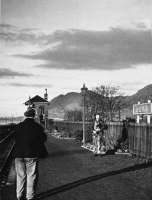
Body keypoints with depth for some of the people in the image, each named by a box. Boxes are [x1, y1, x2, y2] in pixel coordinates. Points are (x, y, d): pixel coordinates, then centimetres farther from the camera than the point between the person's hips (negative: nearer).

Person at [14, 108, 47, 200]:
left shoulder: (19, 126, 2)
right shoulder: (37, 126, -7)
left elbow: (15, 139, 10)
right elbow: (43, 139, 0)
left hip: (19, 155, 3)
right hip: (32, 155, -3)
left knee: (20, 175, 12)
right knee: (31, 175, 5)